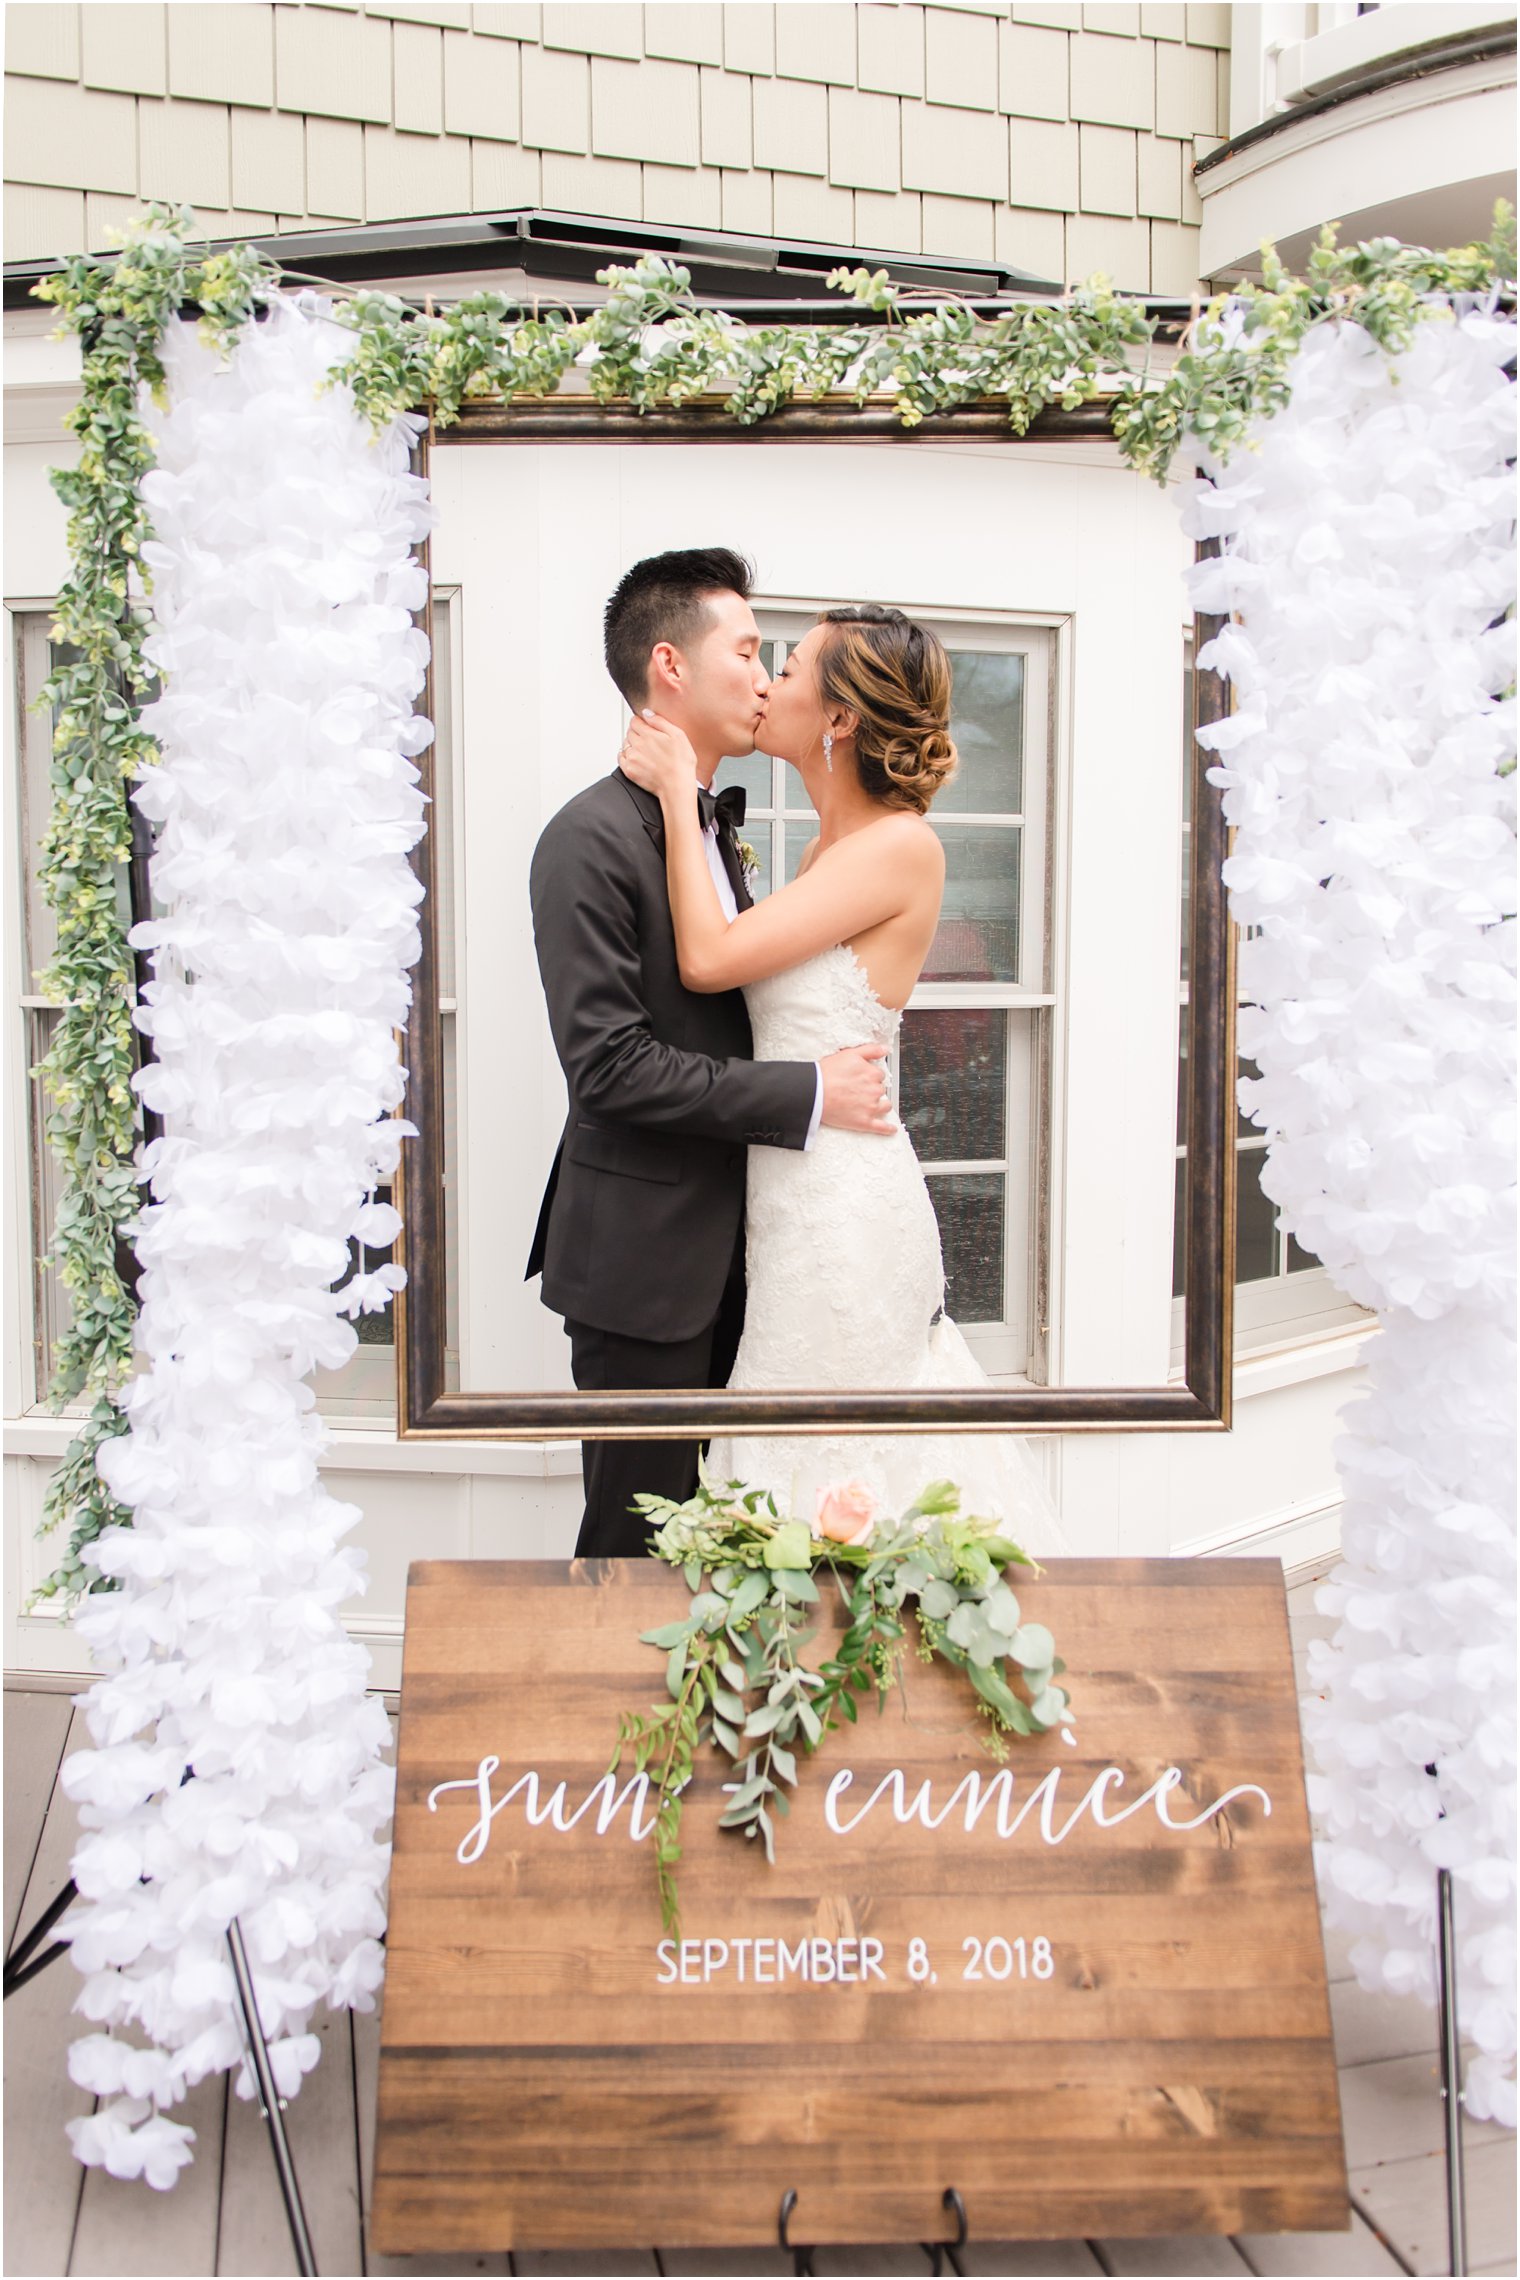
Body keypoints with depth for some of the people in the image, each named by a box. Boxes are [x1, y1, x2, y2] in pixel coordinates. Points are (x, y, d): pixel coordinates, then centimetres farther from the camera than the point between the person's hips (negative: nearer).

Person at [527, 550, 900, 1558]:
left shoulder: (714, 827, 14)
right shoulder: (593, 839, -16)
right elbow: (609, 1064, -22)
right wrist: (805, 1094, -20)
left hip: (721, 1241, 9)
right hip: (642, 1256, -8)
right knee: (638, 1536, 2)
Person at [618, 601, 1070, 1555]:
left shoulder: (901, 845, -18)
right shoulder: (836, 842, 10)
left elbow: (709, 957, -22)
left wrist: (680, 791, -13)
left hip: (842, 1198, -9)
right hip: (798, 1183, 9)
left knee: (838, 1481, 5)